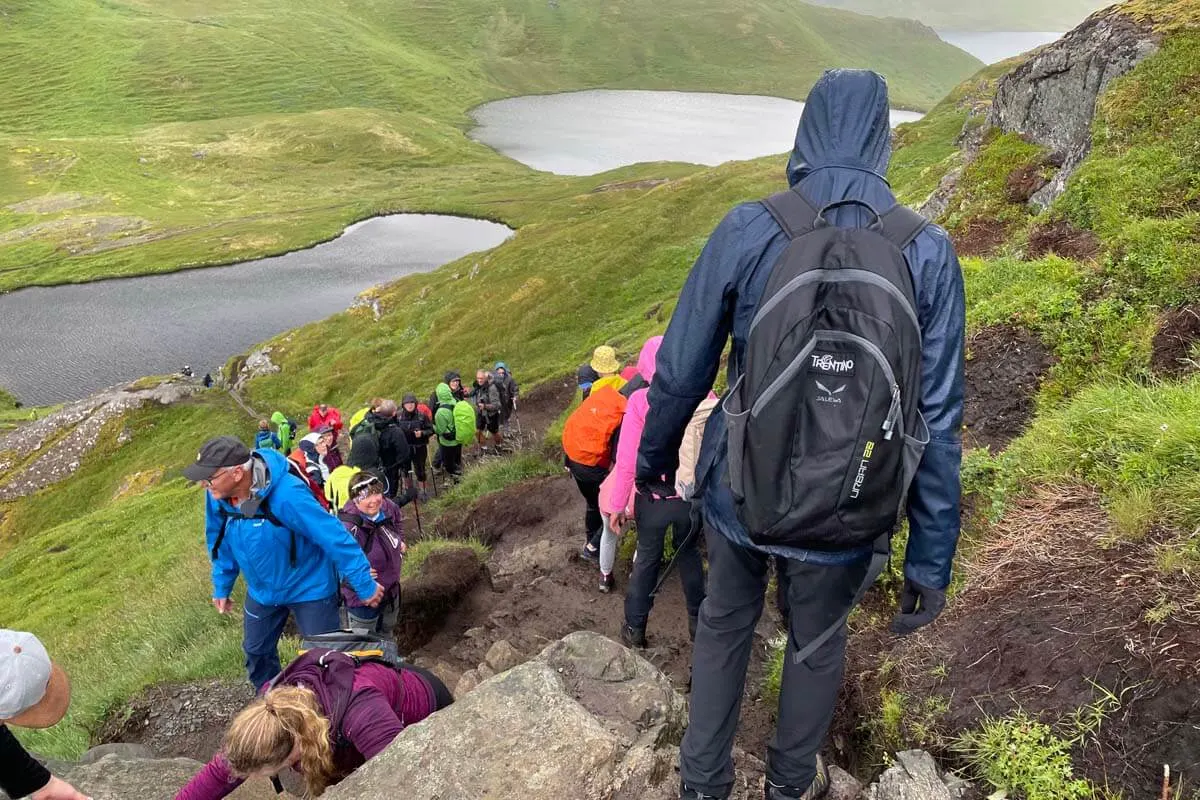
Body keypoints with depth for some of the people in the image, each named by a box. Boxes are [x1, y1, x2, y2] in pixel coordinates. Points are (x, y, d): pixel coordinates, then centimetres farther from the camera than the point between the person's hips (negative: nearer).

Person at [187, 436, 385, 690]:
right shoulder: (217, 496, -16)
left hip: (309, 588, -6)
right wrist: (222, 587, 12)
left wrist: (365, 585, -27)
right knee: (256, 652, 24)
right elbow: (220, 541, 4)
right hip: (262, 591, 7)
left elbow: (333, 537, -32)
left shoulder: (286, 495, -37)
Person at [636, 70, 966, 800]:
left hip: (740, 494, 0)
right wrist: (931, 561, -1)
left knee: (724, 626, 26)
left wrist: (654, 453, 13)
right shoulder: (927, 255, -11)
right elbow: (938, 423, -10)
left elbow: (680, 371, -7)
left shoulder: (746, 232, -14)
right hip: (844, 519, 1)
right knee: (817, 644, 27)